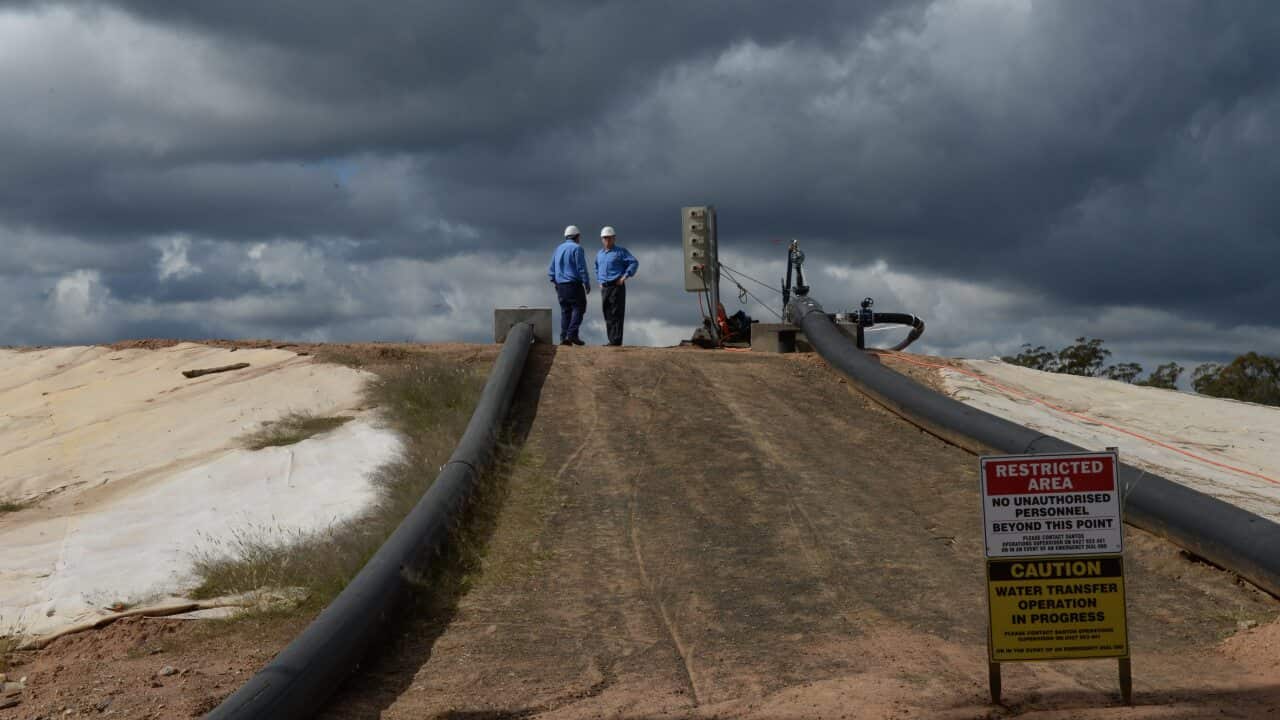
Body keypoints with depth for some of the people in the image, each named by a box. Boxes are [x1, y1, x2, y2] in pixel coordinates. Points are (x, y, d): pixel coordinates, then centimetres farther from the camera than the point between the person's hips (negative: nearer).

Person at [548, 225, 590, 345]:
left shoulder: (559, 249, 14)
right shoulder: (577, 248, -8)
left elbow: (551, 269, 15)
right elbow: (582, 268, -13)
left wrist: (556, 283, 20)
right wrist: (587, 284, -8)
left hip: (561, 285, 7)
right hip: (574, 284, -7)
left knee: (565, 311, 9)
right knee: (578, 308, -3)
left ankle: (564, 337, 1)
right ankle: (572, 334, -16)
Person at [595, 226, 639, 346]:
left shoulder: (620, 251, -2)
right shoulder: (599, 254, 18)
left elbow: (634, 263, -9)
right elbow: (597, 268, 35)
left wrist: (625, 276, -15)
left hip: (616, 286, -7)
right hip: (604, 288, 7)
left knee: (616, 314, -10)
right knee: (607, 315, 6)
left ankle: (616, 340, -12)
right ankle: (612, 340, 11)